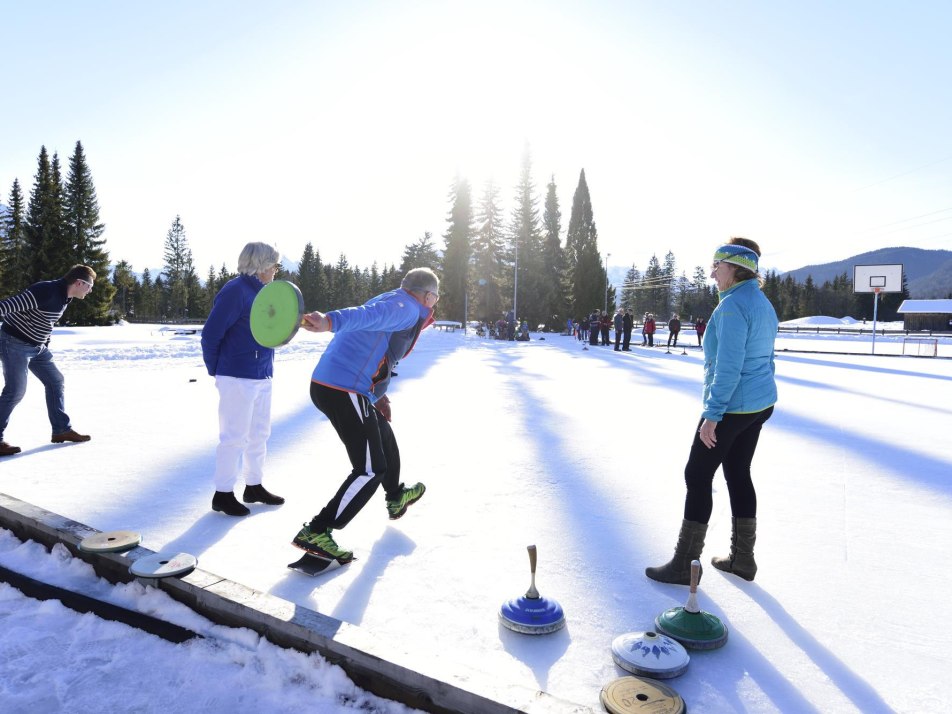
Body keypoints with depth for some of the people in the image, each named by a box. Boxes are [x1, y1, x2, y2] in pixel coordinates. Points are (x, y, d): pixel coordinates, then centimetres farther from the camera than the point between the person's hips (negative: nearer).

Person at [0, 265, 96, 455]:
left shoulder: (65, 298, 7)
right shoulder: (47, 291, -23)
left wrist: (46, 346, 21)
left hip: (37, 346, 10)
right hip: (15, 343, -10)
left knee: (56, 382, 10)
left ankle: (61, 430, 18)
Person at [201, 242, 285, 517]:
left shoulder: (262, 293, 12)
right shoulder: (235, 291, -16)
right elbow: (210, 334, -15)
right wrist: (216, 371, -6)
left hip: (262, 377, 9)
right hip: (238, 379, -9)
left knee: (259, 434, 17)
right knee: (234, 437, 0)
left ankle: (254, 486, 31)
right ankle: (223, 494, 14)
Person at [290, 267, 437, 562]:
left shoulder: (391, 301, 23)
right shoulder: (408, 308, -7)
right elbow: (368, 315, -28)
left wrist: (375, 393, 24)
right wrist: (330, 321, -45)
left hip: (326, 385, 11)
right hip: (343, 391, -11)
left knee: (384, 436, 30)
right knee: (371, 469, -6)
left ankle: (396, 497, 52)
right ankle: (315, 533, -4)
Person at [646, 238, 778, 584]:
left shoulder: (732, 305, -19)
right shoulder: (763, 304, 12)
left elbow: (728, 366, -24)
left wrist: (712, 415, -21)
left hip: (732, 406, -10)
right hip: (761, 403, 10)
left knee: (698, 476, 0)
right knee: (738, 474, 17)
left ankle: (684, 565, 8)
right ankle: (742, 558, 26)